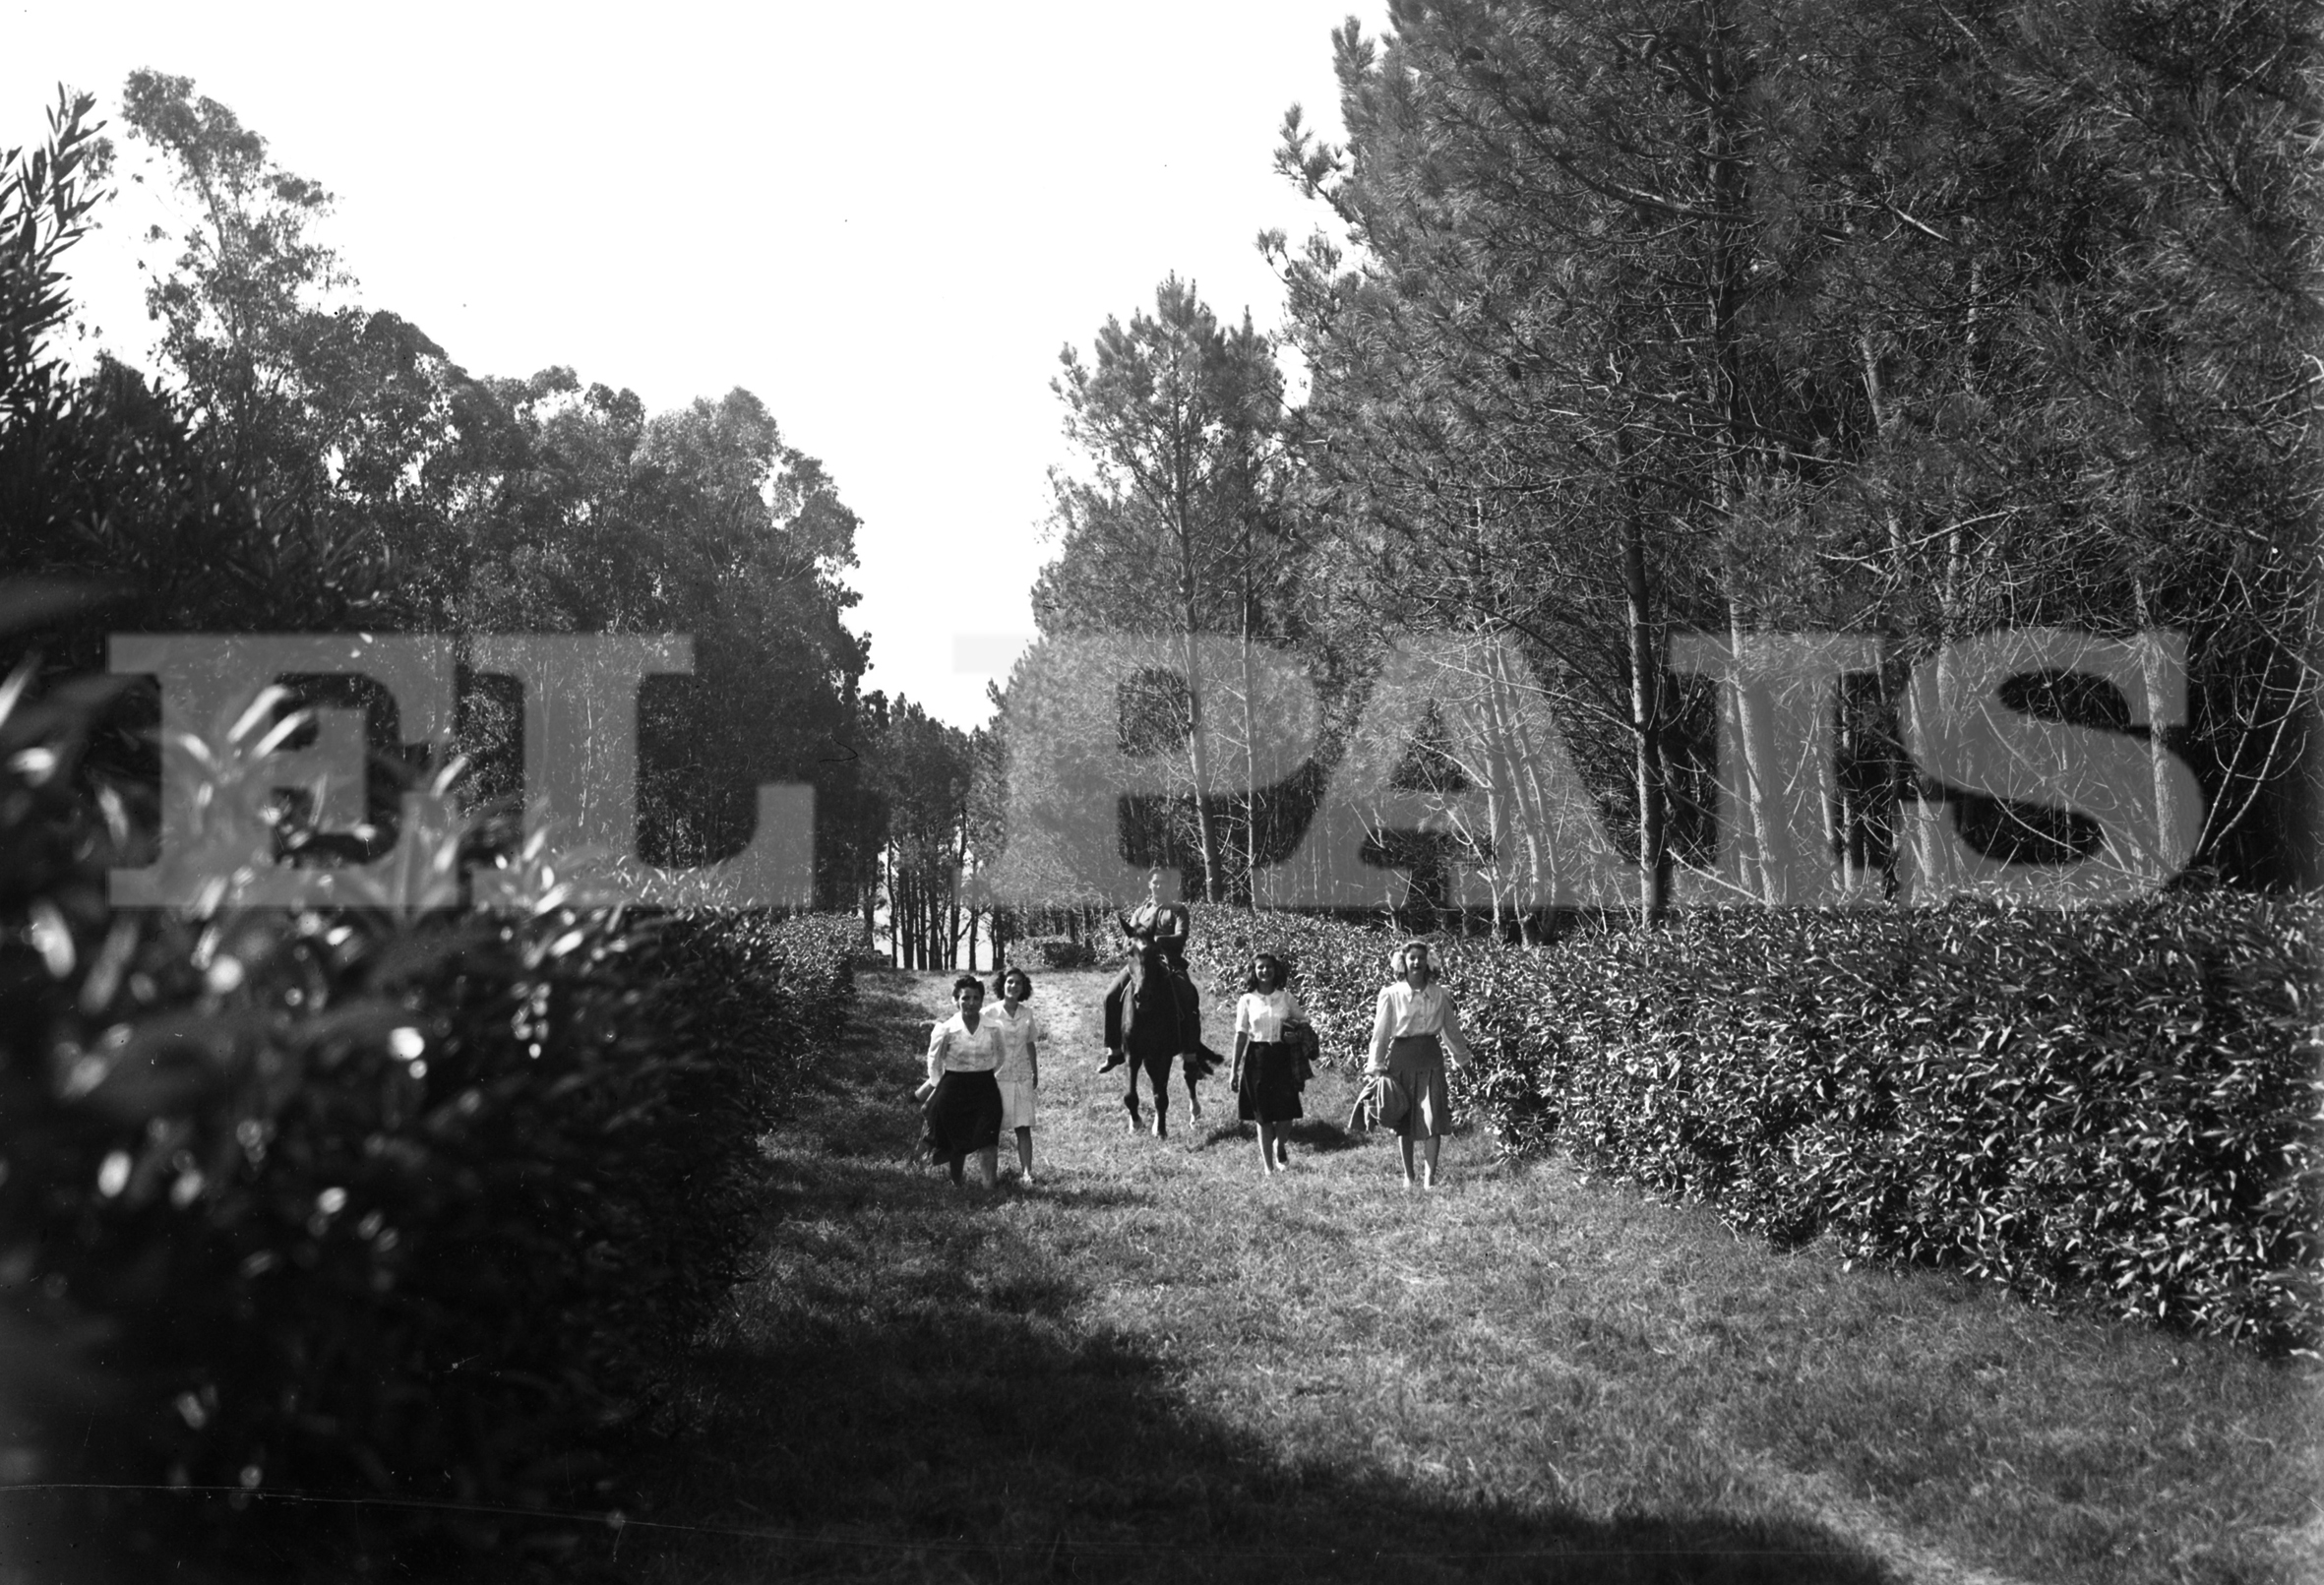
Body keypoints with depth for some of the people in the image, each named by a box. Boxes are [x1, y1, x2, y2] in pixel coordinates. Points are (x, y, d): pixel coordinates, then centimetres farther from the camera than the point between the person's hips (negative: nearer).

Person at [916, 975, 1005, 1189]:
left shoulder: (993, 1029, -5)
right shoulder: (947, 1030, -10)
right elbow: (934, 1062, 4)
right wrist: (939, 1087, 9)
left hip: (985, 1088, 1)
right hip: (954, 1089, 0)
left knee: (987, 1139, -12)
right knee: (956, 1142, 11)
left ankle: (990, 1184, -13)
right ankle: (956, 1185, 29)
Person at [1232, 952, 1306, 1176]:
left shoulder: (1286, 998, 4)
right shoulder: (1247, 1000, 2)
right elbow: (1241, 1035, 3)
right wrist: (1235, 1070, 2)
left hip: (1282, 1058, 0)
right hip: (1257, 1058, 0)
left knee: (1285, 1112, -6)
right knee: (1263, 1116, 2)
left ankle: (1280, 1146, 27)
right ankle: (1268, 1166, 13)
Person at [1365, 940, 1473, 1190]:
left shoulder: (1439, 995, 5)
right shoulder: (1391, 995, -1)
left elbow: (1451, 1029, 17)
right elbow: (1380, 1033, 1)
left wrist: (1462, 1059, 24)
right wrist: (1376, 1066, -1)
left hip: (1430, 1056, 1)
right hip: (1401, 1057, -1)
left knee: (1432, 1116, -9)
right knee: (1403, 1119, 5)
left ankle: (1429, 1177, -7)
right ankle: (1408, 1176, 18)